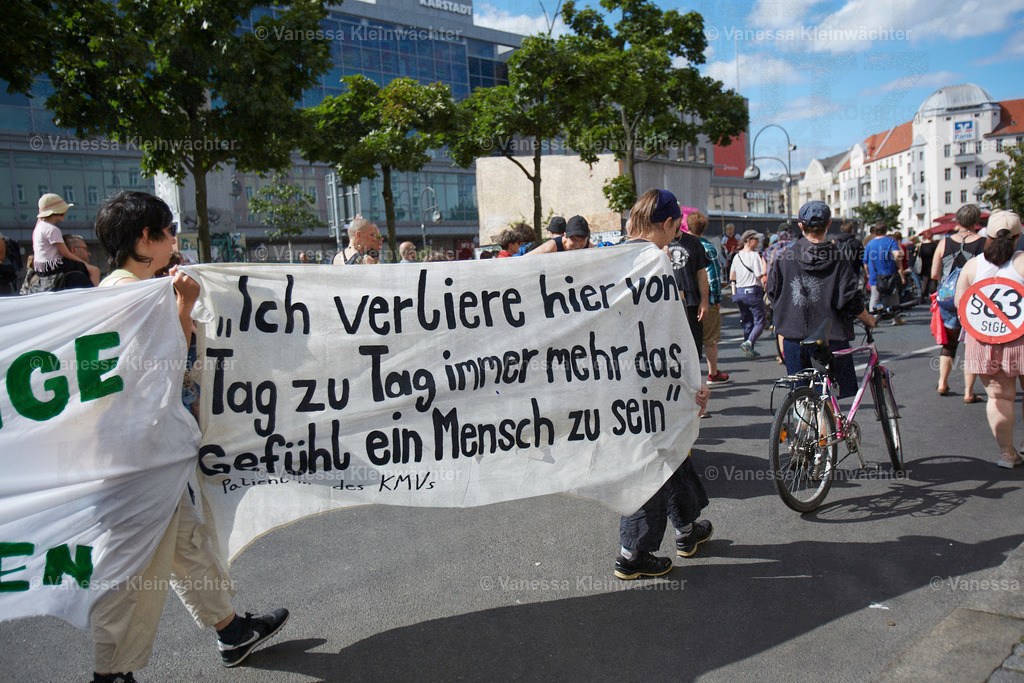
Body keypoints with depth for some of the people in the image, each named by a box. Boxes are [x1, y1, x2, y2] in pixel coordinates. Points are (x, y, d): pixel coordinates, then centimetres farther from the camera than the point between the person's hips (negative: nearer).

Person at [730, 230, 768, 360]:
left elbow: (731, 277, 13)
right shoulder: (754, 255, -11)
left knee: (747, 323, 13)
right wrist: (764, 264, -2)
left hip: (739, 291, 7)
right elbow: (760, 275, -16)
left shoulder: (737, 256, 10)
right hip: (753, 291, -7)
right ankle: (748, 343, -22)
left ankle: (750, 351, 16)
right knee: (760, 321, -2)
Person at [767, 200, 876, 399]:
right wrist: (869, 319, 11)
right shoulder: (838, 259, -6)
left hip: (794, 338, 3)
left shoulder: (784, 256, 0)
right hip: (830, 338, -2)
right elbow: (852, 302, -7)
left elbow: (773, 295, 7)